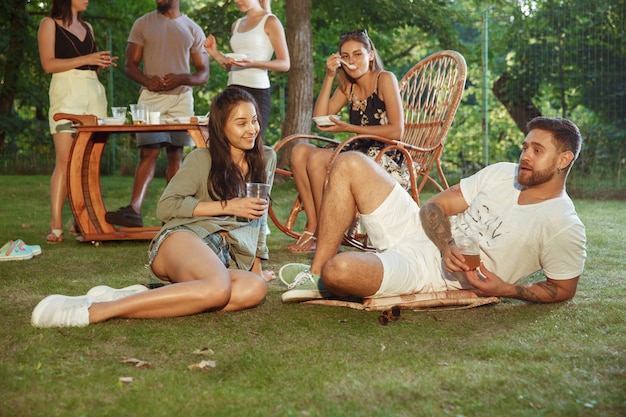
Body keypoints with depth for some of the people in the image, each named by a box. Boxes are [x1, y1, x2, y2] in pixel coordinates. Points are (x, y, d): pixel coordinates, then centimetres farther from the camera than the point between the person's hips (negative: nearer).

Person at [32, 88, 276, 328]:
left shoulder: (266, 159, 19)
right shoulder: (202, 159, 6)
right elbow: (166, 207, -3)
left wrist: (256, 264, 23)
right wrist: (227, 206, -7)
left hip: (225, 260, 5)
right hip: (186, 237, -5)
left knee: (255, 288, -35)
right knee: (218, 288, -42)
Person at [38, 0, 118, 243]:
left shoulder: (87, 27, 22)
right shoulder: (50, 24, 5)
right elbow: (48, 64, -6)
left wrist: (102, 63, 5)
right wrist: (85, 59, -12)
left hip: (94, 91, 6)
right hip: (66, 92, -6)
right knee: (65, 161, -14)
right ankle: (56, 226, -15)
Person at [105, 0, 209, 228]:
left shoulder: (193, 30, 10)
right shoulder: (142, 24, 10)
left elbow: (204, 73, 8)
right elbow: (130, 65, 8)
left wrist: (180, 78, -12)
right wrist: (147, 80, -13)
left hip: (182, 98, 1)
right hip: (151, 97, -1)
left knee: (176, 155, 1)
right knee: (148, 152, -13)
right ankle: (134, 209, -21)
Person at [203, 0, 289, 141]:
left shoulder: (270, 21, 1)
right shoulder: (236, 25, 19)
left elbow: (285, 64, -5)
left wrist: (253, 63, -19)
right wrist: (214, 53, 6)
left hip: (257, 92, -6)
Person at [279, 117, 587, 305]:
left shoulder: (564, 228, -12)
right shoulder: (502, 174, 6)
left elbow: (564, 290, -3)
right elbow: (434, 206, 6)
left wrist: (506, 289, -18)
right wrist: (448, 246, -14)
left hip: (431, 271, -7)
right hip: (417, 231, 8)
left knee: (338, 270, -34)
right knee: (350, 164, -5)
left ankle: (325, 283, 9)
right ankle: (315, 274, -3)